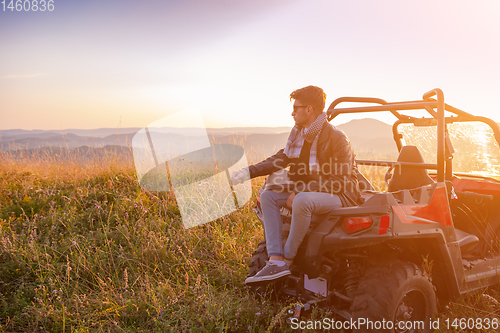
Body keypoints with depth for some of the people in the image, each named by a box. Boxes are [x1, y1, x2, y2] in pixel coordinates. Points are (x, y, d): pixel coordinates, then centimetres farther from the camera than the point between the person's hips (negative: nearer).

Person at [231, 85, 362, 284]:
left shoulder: (336, 138, -17)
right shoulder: (298, 133, 7)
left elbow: (340, 180, -20)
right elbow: (281, 158, 12)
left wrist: (301, 192, -25)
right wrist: (249, 172, 0)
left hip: (340, 195, -8)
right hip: (309, 192, 8)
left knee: (302, 200, -38)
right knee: (268, 196, -8)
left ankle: (288, 258, -17)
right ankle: (276, 261, -19)